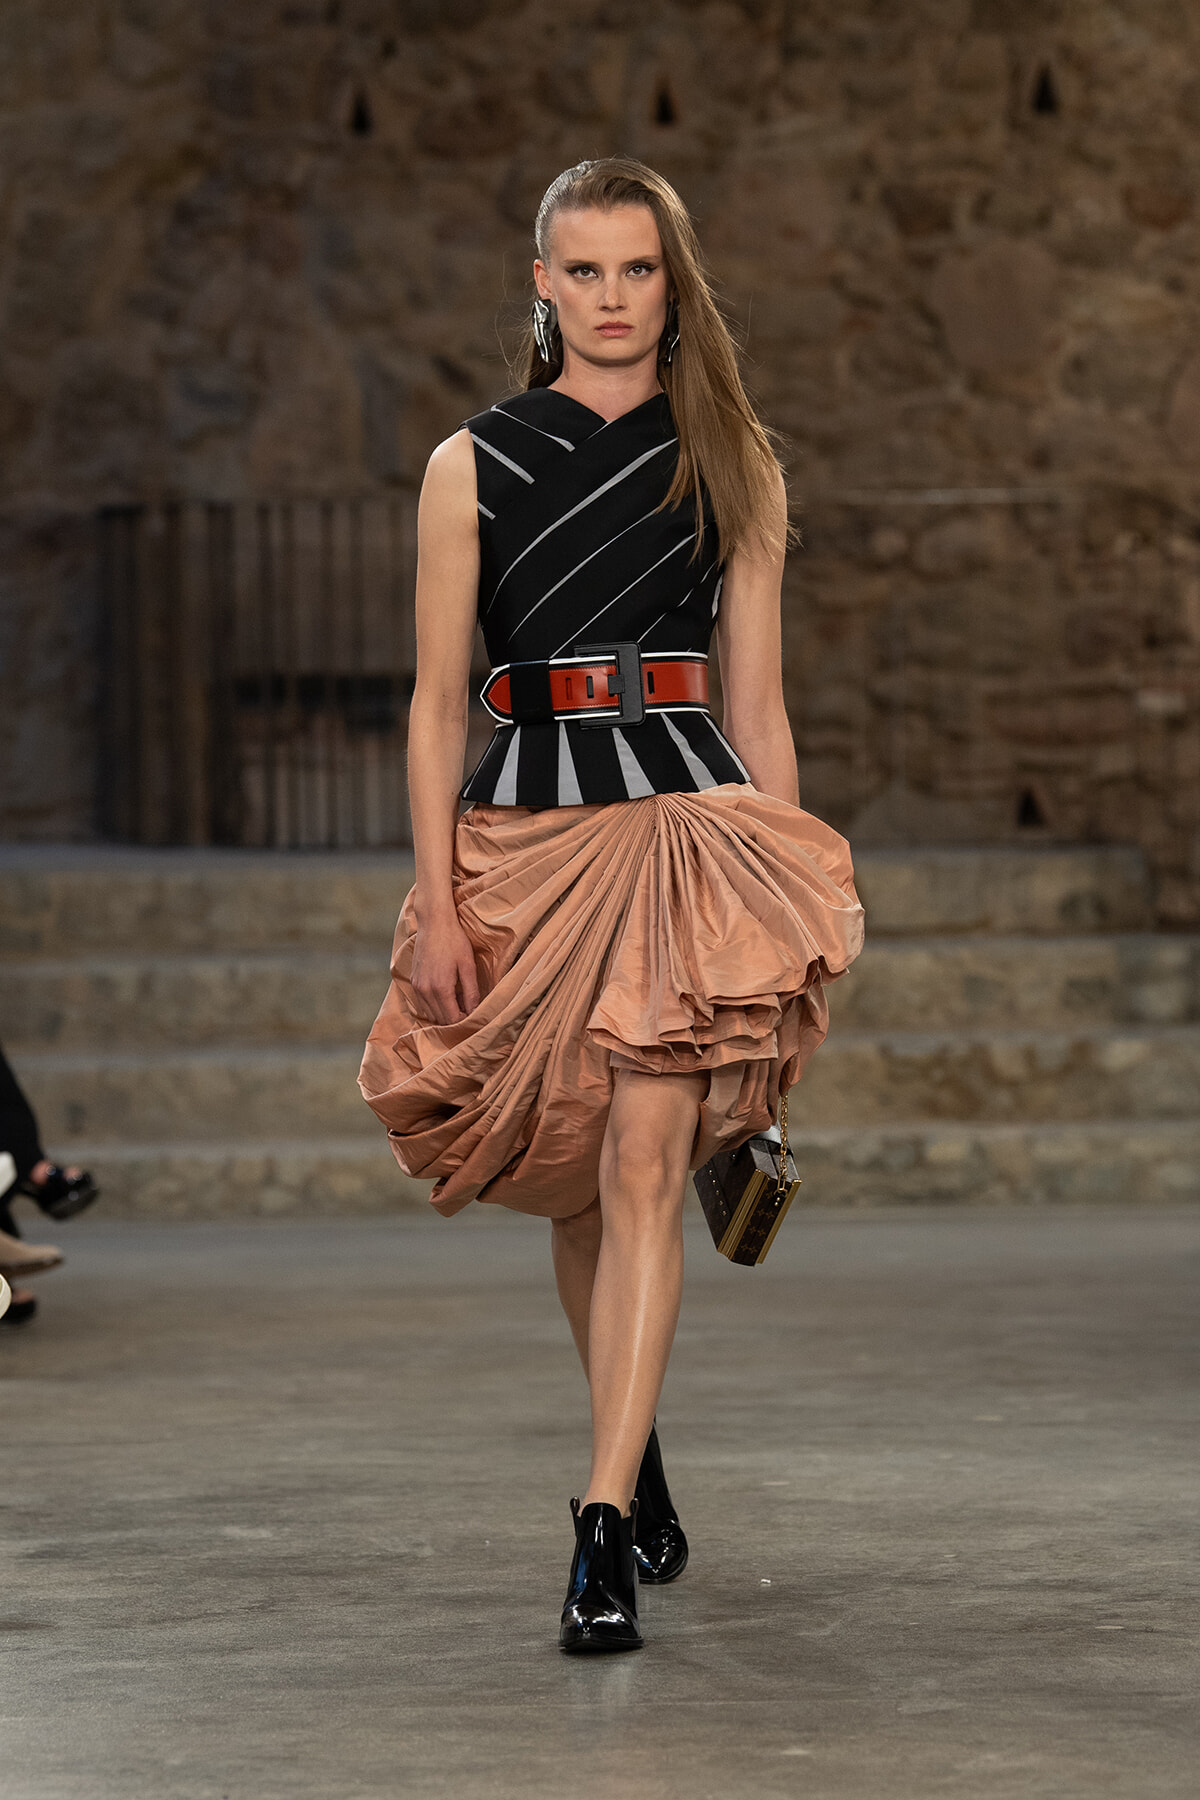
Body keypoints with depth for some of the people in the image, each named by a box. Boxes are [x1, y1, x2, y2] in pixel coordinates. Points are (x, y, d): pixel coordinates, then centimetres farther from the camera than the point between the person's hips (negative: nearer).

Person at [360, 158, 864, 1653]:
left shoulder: (734, 469, 9)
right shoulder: (473, 465, 6)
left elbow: (756, 705, 11)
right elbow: (435, 703, 5)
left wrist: (798, 900, 8)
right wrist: (437, 901, -4)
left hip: (689, 816, -1)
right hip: (525, 828, 1)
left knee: (641, 1165, -15)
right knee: (574, 1186, 11)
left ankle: (603, 1534, -17)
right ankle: (642, 1476, 33)